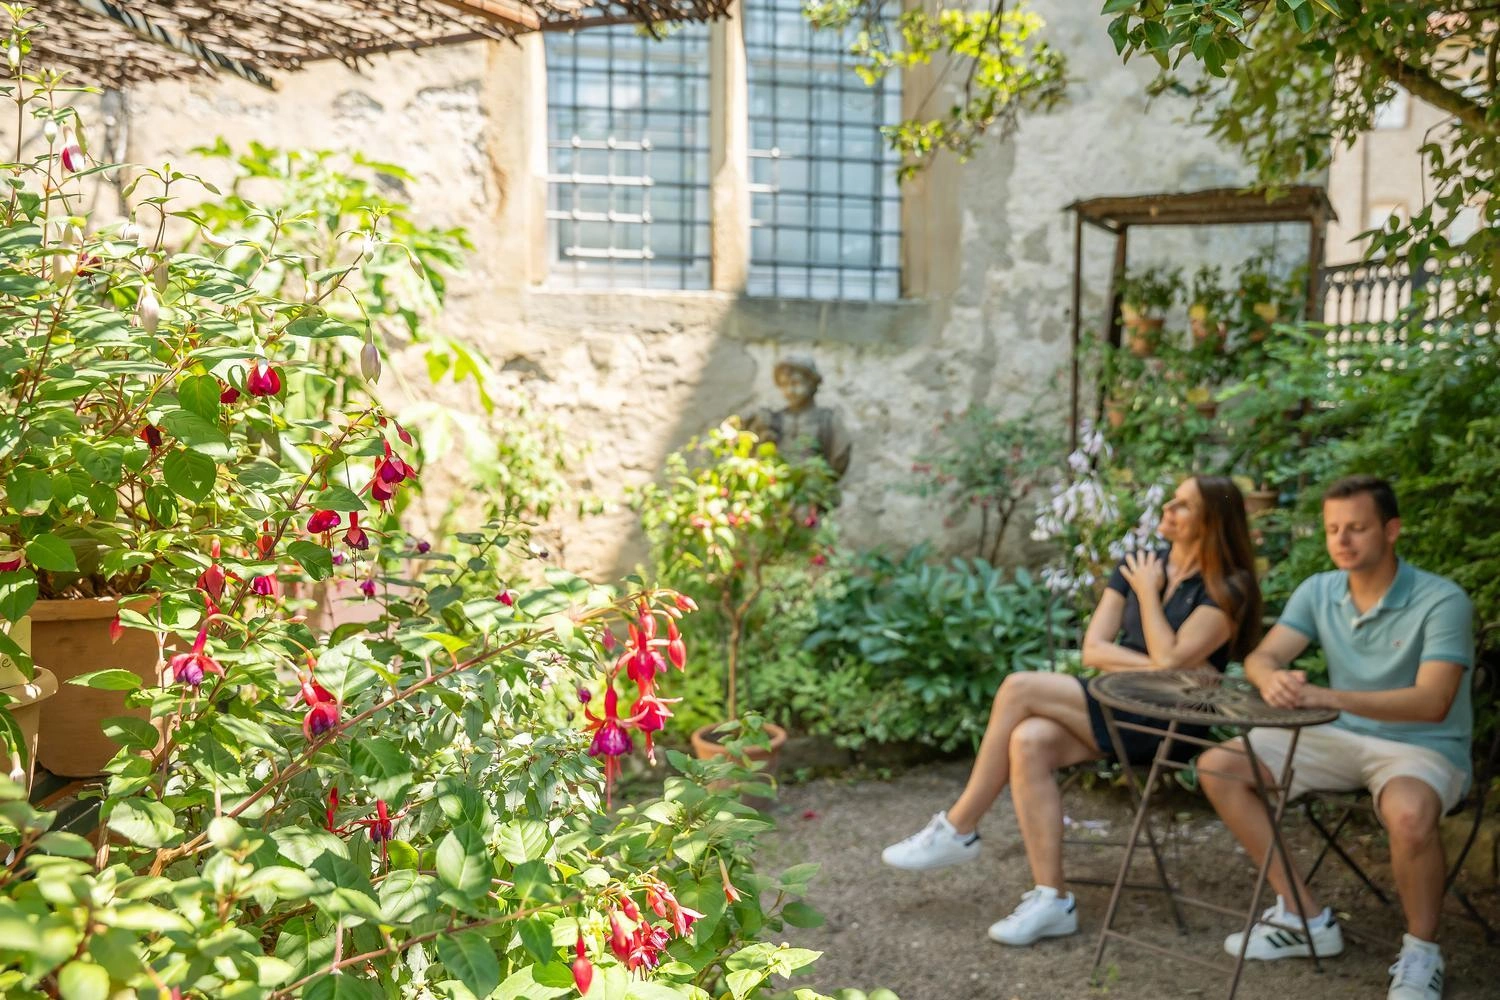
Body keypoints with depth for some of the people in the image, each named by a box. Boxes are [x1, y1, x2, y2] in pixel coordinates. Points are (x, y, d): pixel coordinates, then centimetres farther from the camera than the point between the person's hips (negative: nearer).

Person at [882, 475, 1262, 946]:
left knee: (1020, 687, -22)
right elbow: (1093, 649, 5)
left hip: (1168, 725, -6)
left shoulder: (1227, 590, -6)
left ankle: (958, 829, -10)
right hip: (1114, 707, 6)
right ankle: (1051, 899, -23)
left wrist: (1148, 593, -6)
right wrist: (1152, 666, -11)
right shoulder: (1138, 566, 12)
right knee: (1029, 742, -27)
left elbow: (1170, 660, -18)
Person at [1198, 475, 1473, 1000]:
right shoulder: (1318, 591, -2)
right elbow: (1260, 657, -8)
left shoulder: (1442, 601, -19)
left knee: (1409, 814, -40)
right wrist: (1273, 680, -35)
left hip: (1423, 746, -6)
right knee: (1218, 766, -8)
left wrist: (1327, 696, -44)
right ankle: (1305, 915, -1)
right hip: (1344, 736, 6)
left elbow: (1432, 703, -30)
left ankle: (1421, 952, -10)